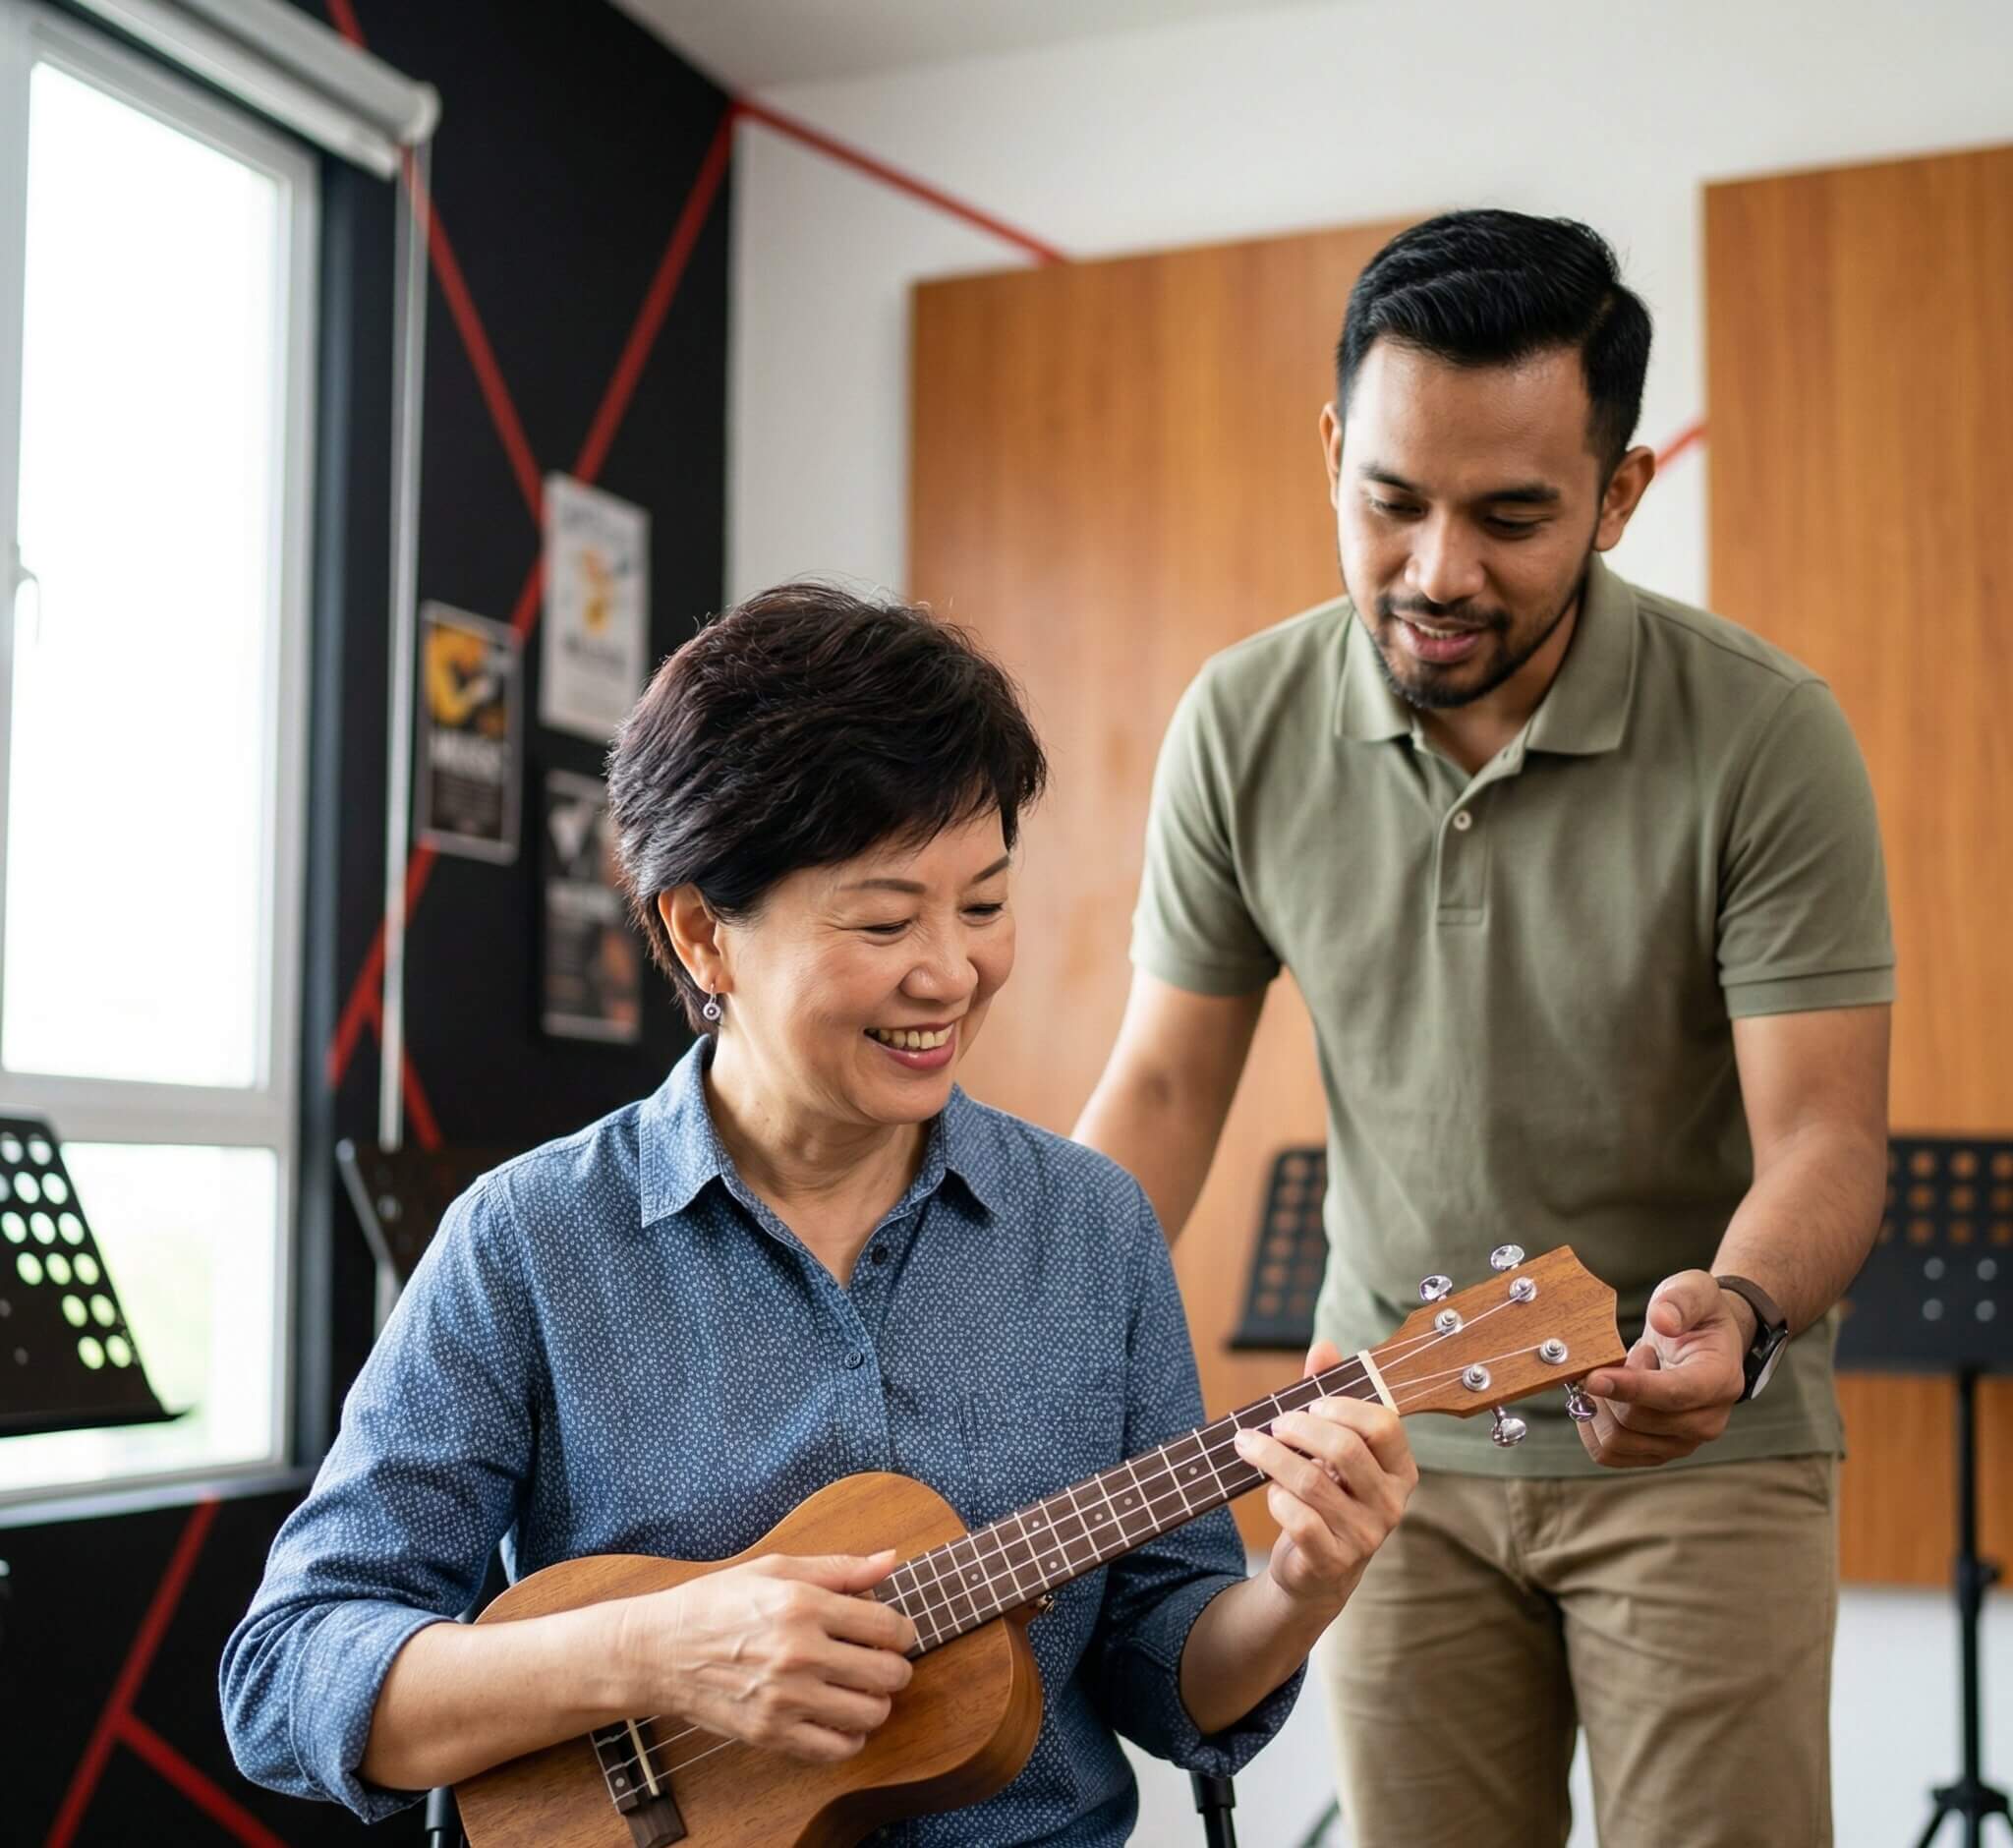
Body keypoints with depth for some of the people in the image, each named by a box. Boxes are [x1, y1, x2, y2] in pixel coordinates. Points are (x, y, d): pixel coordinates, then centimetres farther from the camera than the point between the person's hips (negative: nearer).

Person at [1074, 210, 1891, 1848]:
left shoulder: (1767, 740, -17)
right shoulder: (1243, 727, -7)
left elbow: (1823, 1136, -17)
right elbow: (1165, 1088, -1)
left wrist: (1738, 1321, -38)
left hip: (1703, 1444, -2)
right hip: (1393, 1431, 3)